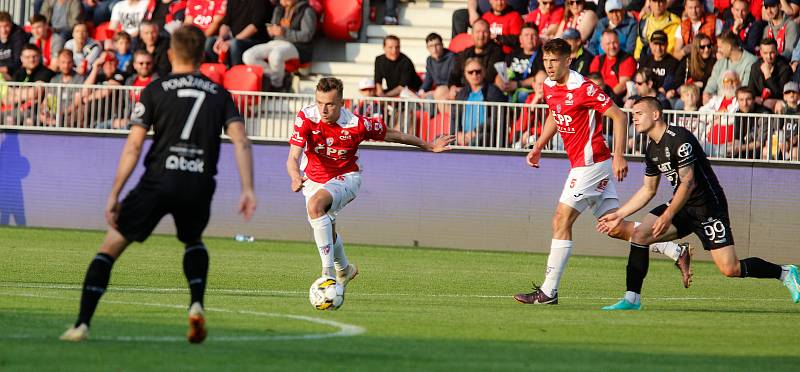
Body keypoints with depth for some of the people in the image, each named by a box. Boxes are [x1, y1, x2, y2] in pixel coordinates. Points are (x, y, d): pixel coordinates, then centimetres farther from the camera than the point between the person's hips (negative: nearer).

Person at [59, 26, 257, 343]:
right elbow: (241, 142, 0)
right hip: (200, 185, 3)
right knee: (193, 242, 33)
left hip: (159, 179, -3)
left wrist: (114, 195, -1)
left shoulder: (156, 90, 6)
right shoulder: (219, 94, 13)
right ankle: (196, 304, 10)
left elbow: (133, 146, -1)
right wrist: (248, 190, -3)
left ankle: (82, 324, -3)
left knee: (111, 245, 7)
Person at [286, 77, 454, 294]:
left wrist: (429, 146, 3)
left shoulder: (356, 124, -24)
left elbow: (389, 135, -6)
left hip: (345, 177, -4)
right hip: (313, 177, 4)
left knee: (316, 204, -33)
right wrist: (296, 177, -51)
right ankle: (343, 269, 51)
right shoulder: (306, 118, -22)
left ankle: (329, 271, -34)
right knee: (326, 231, 17)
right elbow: (293, 158, -27)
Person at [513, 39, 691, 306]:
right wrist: (538, 147, 21)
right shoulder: (549, 86, 9)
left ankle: (548, 292, -7)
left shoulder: (583, 88, -17)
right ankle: (677, 252, 15)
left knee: (561, 222, -10)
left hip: (591, 162, -9)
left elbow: (619, 116, -16)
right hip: (580, 163, 9)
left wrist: (619, 156, -22)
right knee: (615, 228, 8)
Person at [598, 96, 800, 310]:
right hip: (682, 206, 8)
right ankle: (632, 300, -5)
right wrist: (619, 215, 15)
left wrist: (668, 216, -25)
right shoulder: (652, 150, 8)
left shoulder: (679, 139, -19)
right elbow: (648, 190, 19)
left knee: (730, 269, -15)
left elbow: (688, 182, -22)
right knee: (639, 235, -10)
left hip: (708, 206, -8)